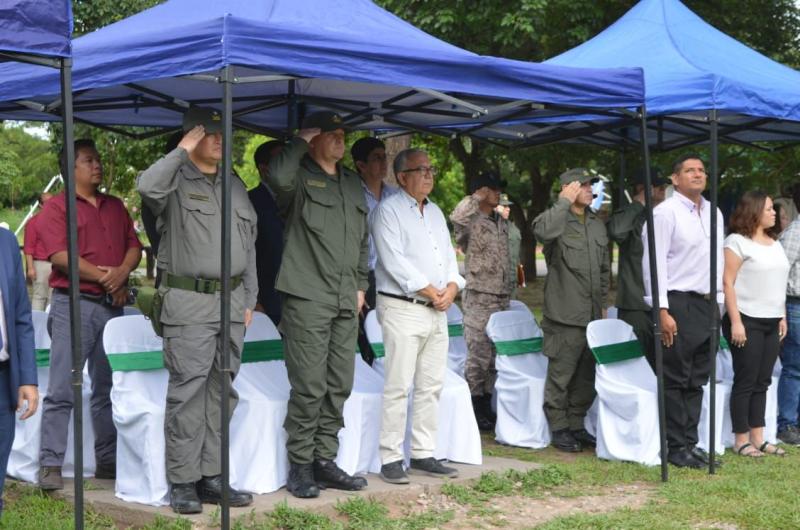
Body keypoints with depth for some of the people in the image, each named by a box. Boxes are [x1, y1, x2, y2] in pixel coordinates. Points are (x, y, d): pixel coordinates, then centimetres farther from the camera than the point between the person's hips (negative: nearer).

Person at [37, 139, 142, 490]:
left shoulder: (115, 207, 18)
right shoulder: (56, 208, -1)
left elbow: (134, 247, 12)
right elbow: (60, 255, -12)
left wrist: (121, 272, -8)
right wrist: (101, 276, -13)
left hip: (112, 305, 6)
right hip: (74, 305, -6)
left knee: (108, 388, 11)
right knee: (62, 390, -8)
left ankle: (108, 461, 18)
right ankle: (50, 465, -4)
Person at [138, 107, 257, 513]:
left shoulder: (235, 187, 18)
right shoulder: (176, 181, -2)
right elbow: (146, 186, -27)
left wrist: (249, 299, 16)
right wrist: (182, 150, -16)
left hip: (231, 301, 6)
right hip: (188, 302, -6)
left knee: (221, 392, 8)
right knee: (187, 392, -6)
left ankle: (211, 476, 15)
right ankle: (182, 481, 1)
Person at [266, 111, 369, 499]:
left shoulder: (353, 184, 19)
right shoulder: (300, 178, -2)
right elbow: (278, 176, -28)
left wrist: (360, 285, 18)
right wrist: (302, 141, -12)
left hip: (346, 301, 7)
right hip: (307, 297, -7)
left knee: (338, 387, 9)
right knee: (309, 388, -7)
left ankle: (324, 461, 17)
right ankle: (300, 467, 3)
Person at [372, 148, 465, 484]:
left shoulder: (435, 212, 19)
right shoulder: (389, 210, -5)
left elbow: (449, 256, 17)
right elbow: (394, 261, -14)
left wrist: (451, 288, -3)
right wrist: (429, 292, -13)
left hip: (437, 311, 8)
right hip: (402, 309, -8)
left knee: (431, 386, 8)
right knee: (398, 387, -7)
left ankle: (423, 454, 15)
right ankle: (391, 459, -2)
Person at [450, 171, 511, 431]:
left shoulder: (502, 223, 16)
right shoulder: (471, 223, -9)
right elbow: (457, 216, -34)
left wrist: (509, 289, 21)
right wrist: (477, 197, -19)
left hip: (502, 297, 7)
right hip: (479, 299, -7)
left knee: (496, 356, 11)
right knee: (478, 356, -5)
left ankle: (486, 406, 20)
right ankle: (474, 411, 3)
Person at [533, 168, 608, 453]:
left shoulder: (597, 224, 17)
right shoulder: (558, 218, -6)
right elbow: (543, 231, -32)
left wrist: (602, 302, 20)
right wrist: (564, 202, -20)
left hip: (592, 315, 7)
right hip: (565, 315, -7)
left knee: (587, 375, 12)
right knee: (561, 374, -3)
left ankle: (577, 424, 23)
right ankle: (559, 428, 7)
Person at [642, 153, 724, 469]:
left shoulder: (714, 213, 14)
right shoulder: (665, 212, -8)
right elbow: (654, 263, -12)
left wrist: (718, 305, 15)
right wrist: (662, 311, -17)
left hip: (707, 304, 7)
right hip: (678, 304, -7)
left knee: (697, 381, 10)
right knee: (675, 381, -2)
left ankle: (690, 443, 18)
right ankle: (675, 447, 6)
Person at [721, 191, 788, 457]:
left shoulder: (775, 244, 16)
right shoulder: (737, 241, -7)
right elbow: (727, 283, -12)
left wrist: (782, 317, 14)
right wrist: (735, 322, -17)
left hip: (771, 323, 7)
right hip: (747, 322, -7)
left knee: (762, 382, 8)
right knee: (745, 381, -3)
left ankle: (758, 437, 13)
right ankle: (741, 440, 3)